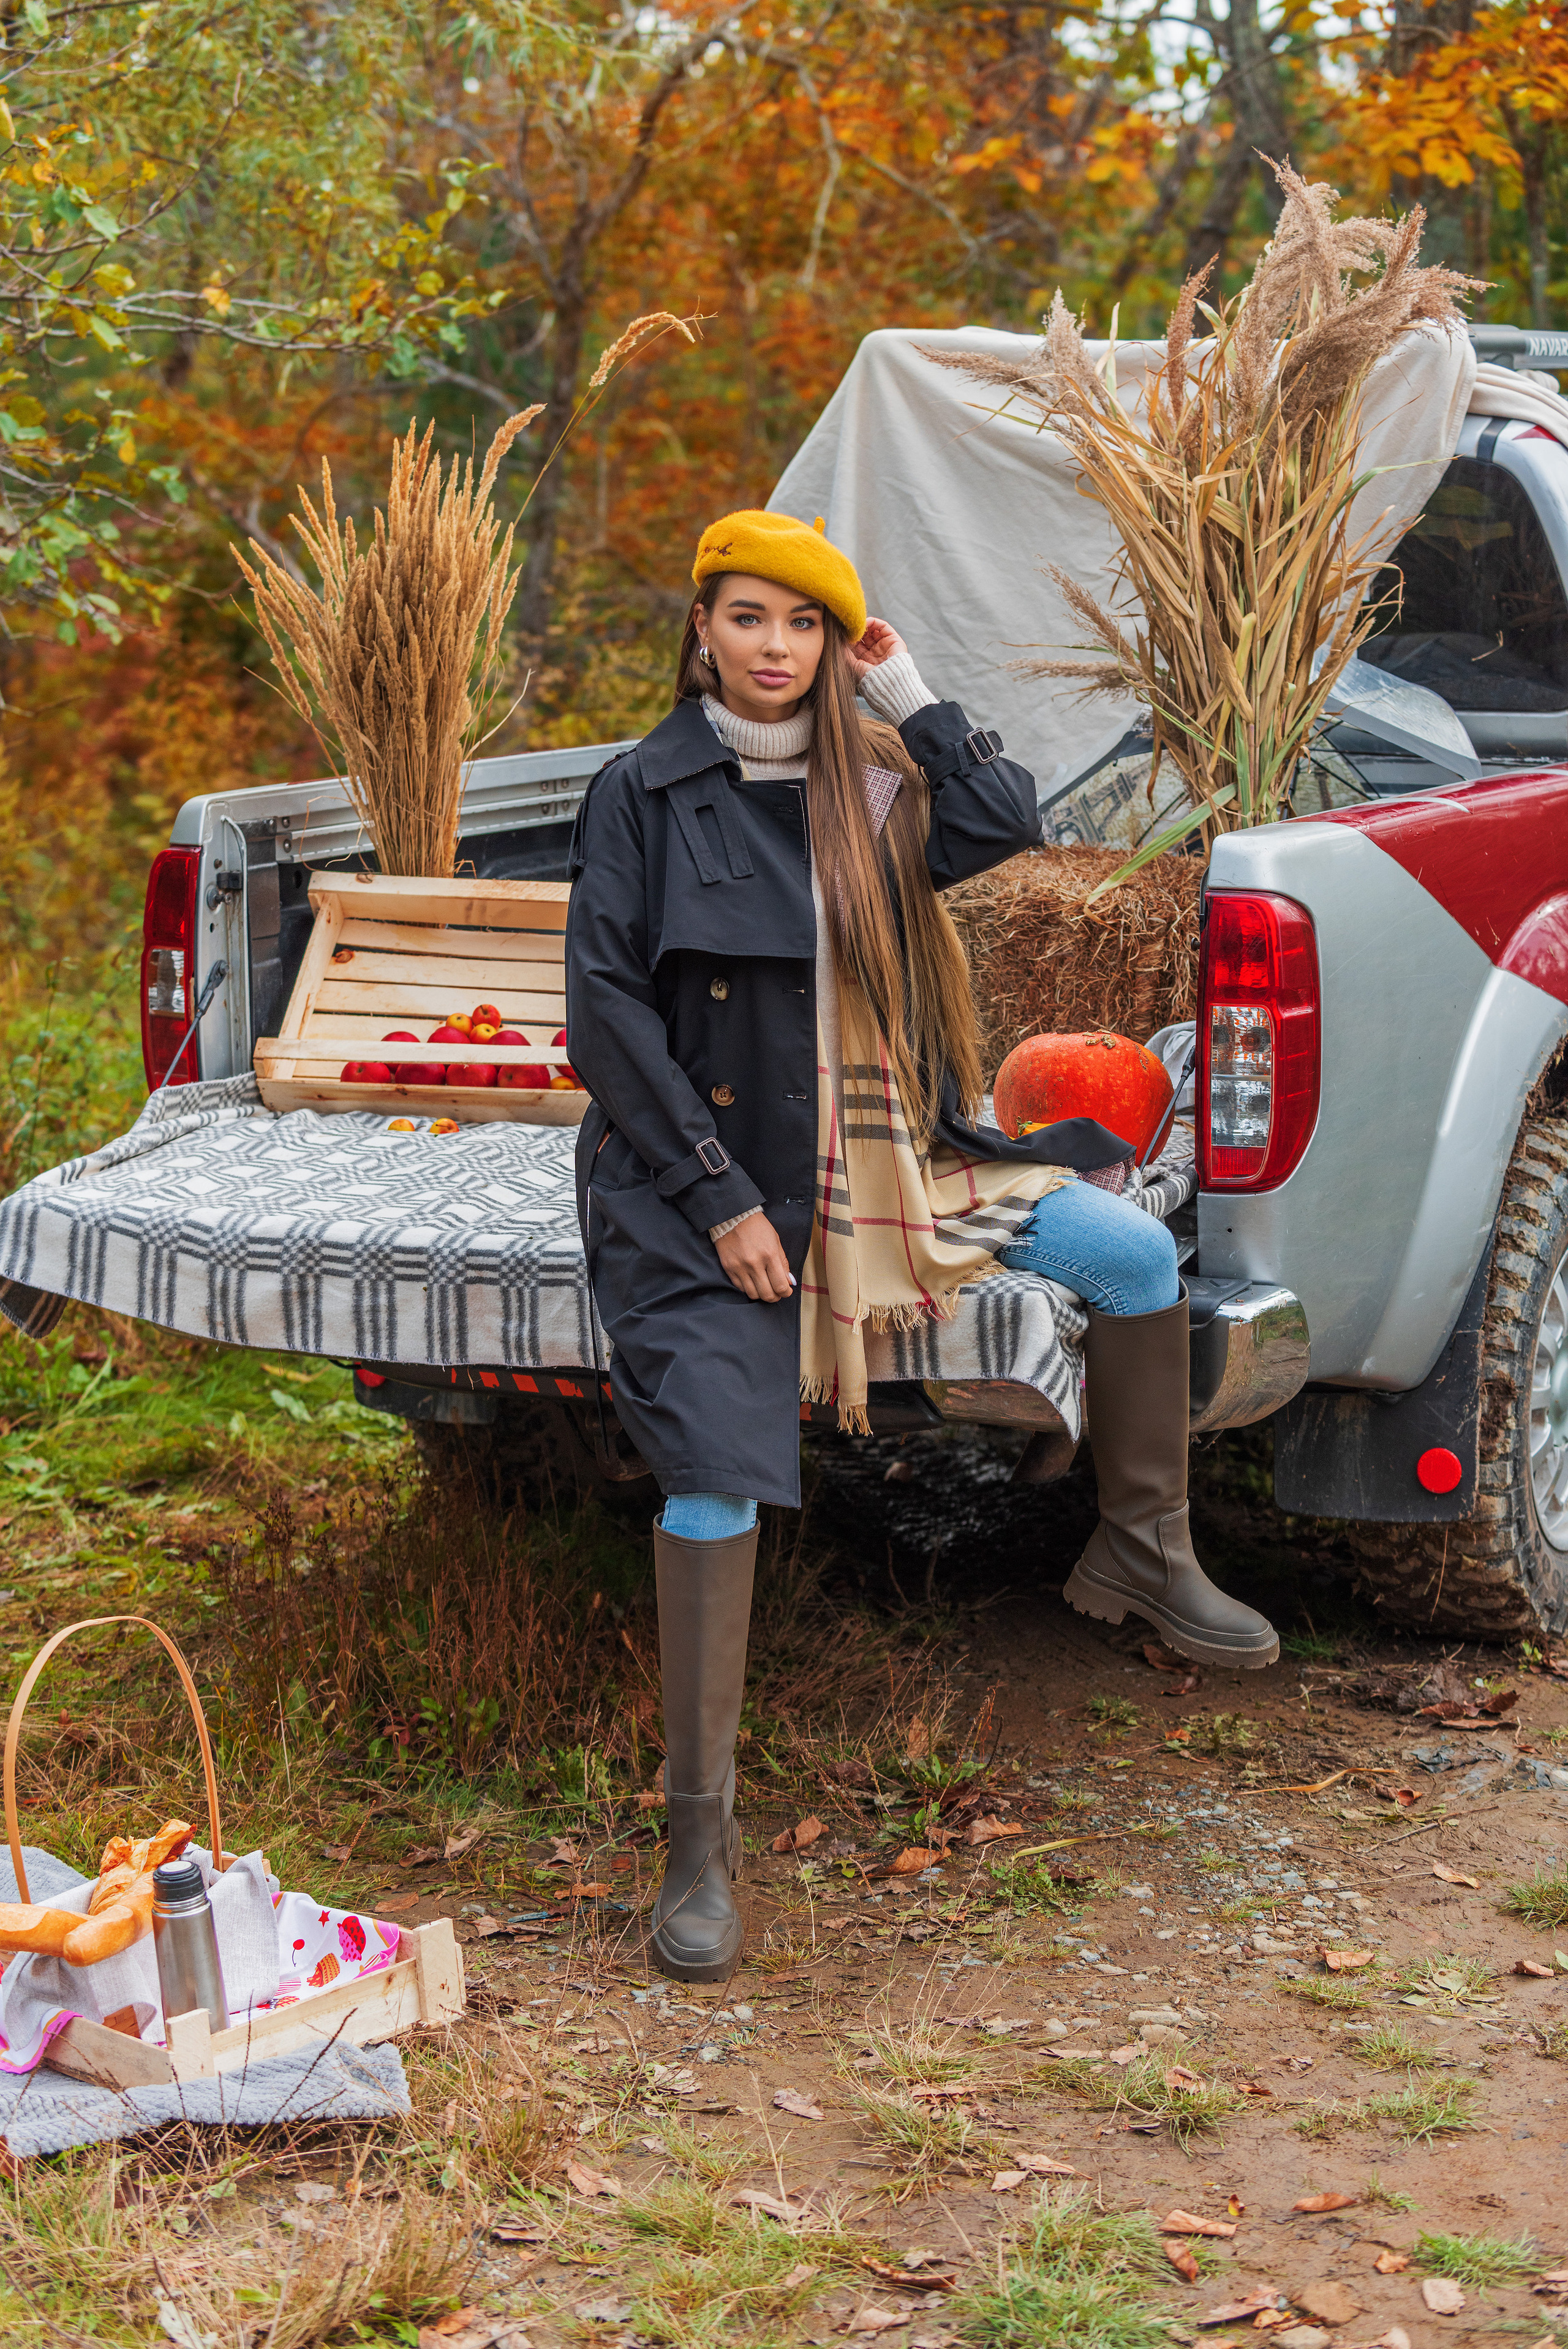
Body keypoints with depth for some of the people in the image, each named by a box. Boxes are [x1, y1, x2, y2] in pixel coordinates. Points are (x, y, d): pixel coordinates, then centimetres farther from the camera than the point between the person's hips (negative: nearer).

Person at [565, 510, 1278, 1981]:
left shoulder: (868, 784, 9)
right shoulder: (645, 794, -4)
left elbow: (1005, 825, -9)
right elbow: (608, 1013, -9)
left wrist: (904, 697, -4)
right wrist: (716, 1197, -14)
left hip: (884, 1147, 5)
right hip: (718, 1170, -5)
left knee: (1137, 1259, -4)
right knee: (717, 1480, -15)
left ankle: (1139, 1553, 17)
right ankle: (698, 1836, -6)